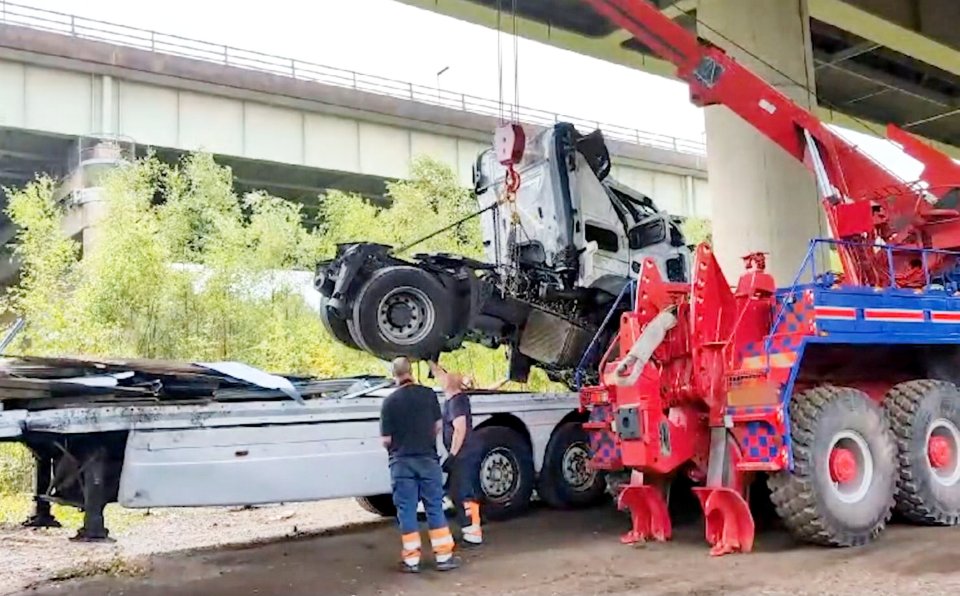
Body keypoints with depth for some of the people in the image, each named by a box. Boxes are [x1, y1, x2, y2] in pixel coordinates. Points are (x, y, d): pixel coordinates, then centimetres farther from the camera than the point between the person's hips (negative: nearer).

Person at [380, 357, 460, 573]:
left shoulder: (390, 401, -7)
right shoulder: (428, 394, -2)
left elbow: (386, 439, -6)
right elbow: (437, 426, 5)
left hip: (401, 462, -1)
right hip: (427, 459, 1)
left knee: (406, 511, 6)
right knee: (435, 507, 8)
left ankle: (411, 559, 9)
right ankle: (444, 556, 10)